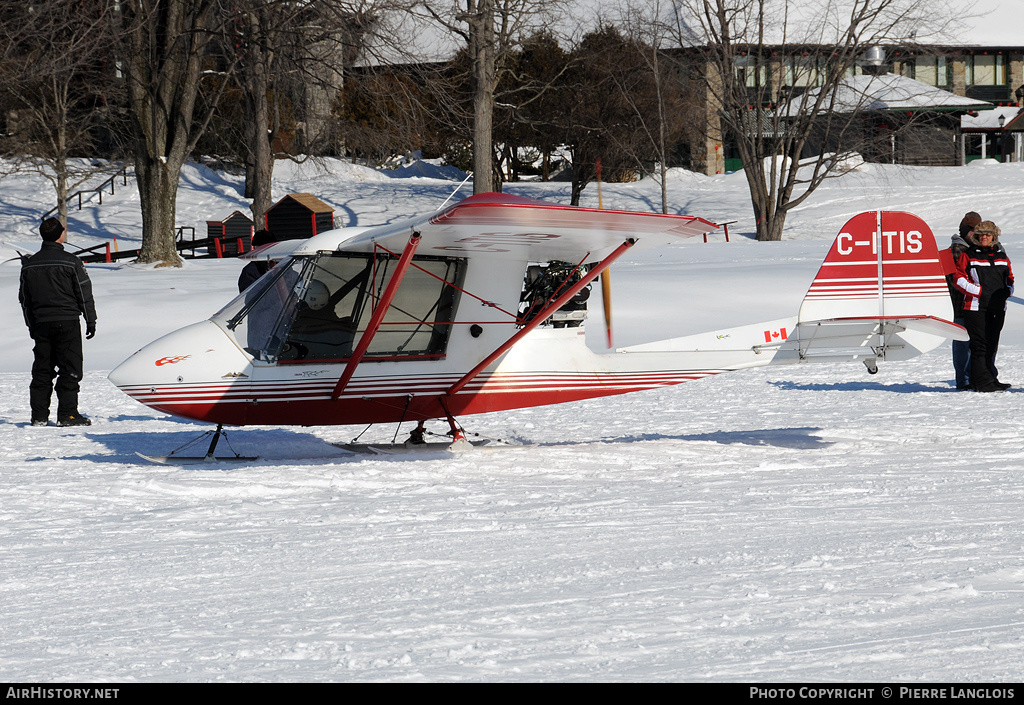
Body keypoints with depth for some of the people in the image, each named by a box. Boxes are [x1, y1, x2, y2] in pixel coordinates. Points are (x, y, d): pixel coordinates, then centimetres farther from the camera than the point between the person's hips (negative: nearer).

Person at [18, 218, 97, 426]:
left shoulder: (29, 265, 6)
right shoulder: (70, 262, -9)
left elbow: (24, 299, 13)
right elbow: (84, 294, -5)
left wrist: (32, 326, 21)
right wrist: (91, 320, 5)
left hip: (41, 323, 5)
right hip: (67, 322, -5)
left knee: (42, 370, 9)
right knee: (70, 370, -1)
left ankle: (39, 415, 7)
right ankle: (67, 414, -5)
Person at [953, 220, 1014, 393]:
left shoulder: (1002, 257, 15)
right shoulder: (968, 256, 0)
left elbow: (1009, 278, 25)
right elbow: (959, 279, -5)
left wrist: (1007, 290, 3)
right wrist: (980, 291, -13)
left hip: (998, 307, 5)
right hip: (976, 307, -5)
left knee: (992, 346, 10)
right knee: (980, 346, -9)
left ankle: (991, 377, 16)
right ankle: (983, 382, -9)